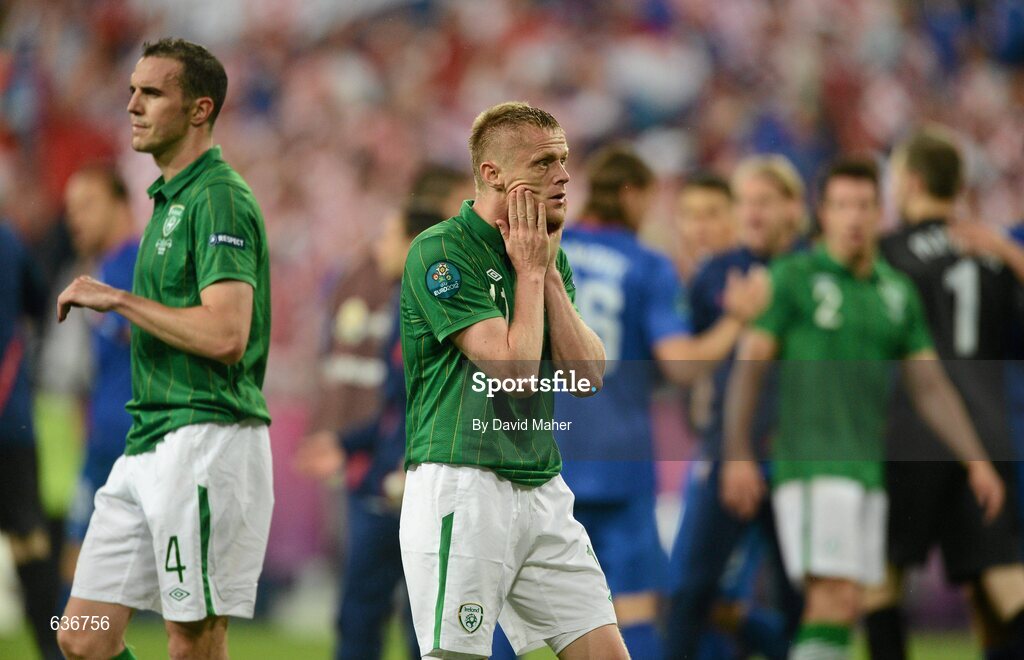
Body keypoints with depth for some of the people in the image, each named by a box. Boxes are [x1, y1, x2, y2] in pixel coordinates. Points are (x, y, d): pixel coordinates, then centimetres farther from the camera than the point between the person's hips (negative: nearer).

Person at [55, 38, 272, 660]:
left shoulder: (219, 199, -12)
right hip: (148, 444, 10)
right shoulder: (170, 199, 19)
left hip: (207, 439, -10)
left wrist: (118, 299, -15)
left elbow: (225, 335, -23)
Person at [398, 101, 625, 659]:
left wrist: (549, 272, -1)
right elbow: (514, 369, -18)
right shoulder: (440, 252, -10)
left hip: (542, 490, 7)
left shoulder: (550, 257, 14)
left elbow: (588, 377, 4)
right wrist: (529, 271, -6)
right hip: (462, 488, -7)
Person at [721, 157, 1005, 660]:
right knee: (835, 604, -17)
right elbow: (749, 366, -6)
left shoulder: (898, 292, 15)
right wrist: (738, 455, -15)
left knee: (839, 610, 6)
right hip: (811, 466, -6)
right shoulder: (794, 278, -2)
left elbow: (930, 387, 15)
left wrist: (976, 461, 5)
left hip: (866, 466, 7)